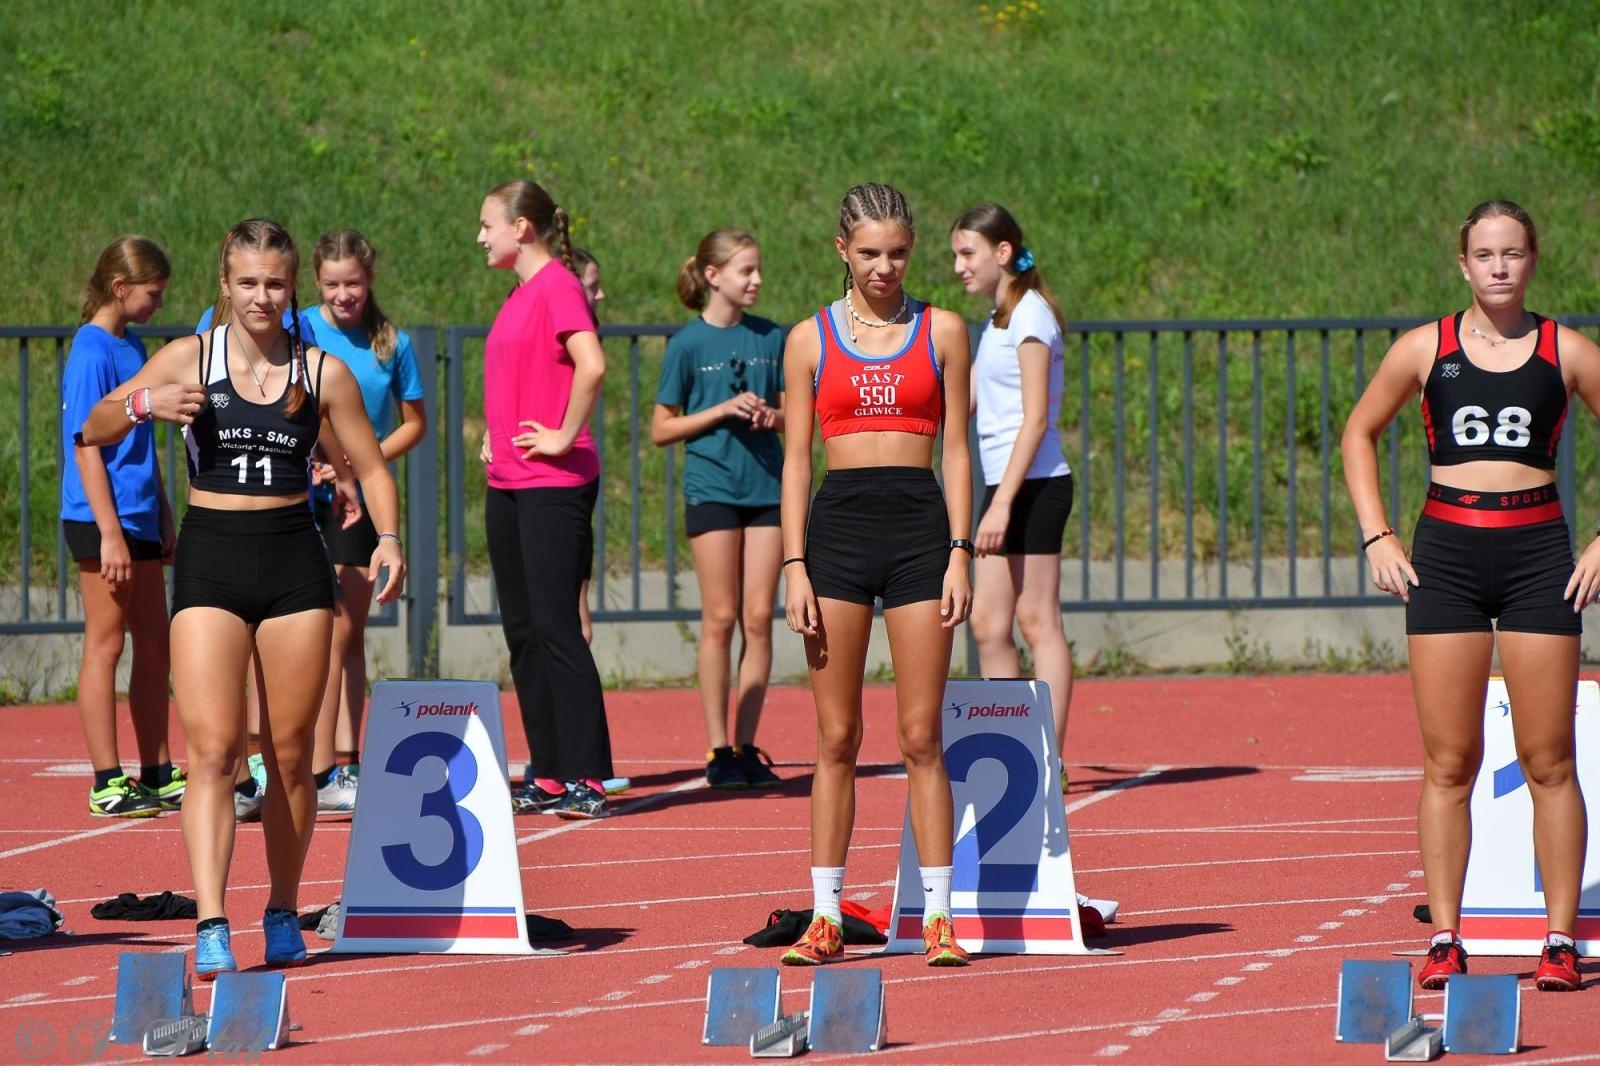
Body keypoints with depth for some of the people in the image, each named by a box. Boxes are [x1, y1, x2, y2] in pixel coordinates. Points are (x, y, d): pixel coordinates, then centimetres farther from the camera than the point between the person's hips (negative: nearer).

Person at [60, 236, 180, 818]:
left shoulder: (132, 347, 13)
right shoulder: (92, 353, -13)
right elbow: (86, 446, -17)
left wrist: (163, 518, 20)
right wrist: (110, 533, -20)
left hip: (139, 520, 9)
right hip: (102, 520, -9)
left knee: (154, 646, 12)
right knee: (105, 646, -5)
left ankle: (157, 774, 18)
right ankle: (107, 784, -3)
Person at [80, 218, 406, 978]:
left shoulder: (323, 373, 4)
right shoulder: (188, 359, 1)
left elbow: (371, 467, 10)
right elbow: (95, 431, 0)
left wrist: (388, 538, -8)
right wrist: (143, 404, -21)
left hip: (294, 564, 1)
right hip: (210, 561, -1)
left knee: (290, 754, 6)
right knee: (212, 750, -13)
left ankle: (283, 914, 22)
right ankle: (210, 925, -21)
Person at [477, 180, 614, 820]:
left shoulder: (557, 287, -11)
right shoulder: (520, 294, 16)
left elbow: (592, 366, -26)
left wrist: (565, 436, -18)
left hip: (553, 485, -10)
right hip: (507, 483, 10)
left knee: (556, 628, -10)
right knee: (522, 632, 9)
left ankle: (588, 779, -9)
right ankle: (549, 776, 12)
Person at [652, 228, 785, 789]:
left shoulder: (772, 338, 8)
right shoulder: (688, 344, -2)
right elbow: (661, 428, -1)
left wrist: (772, 416, -6)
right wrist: (723, 410, -13)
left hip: (767, 485, 4)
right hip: (712, 487, -4)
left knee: (759, 619, 1)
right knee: (721, 618, -4)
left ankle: (747, 746, 5)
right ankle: (718, 749, 1)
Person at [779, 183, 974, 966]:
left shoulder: (940, 332, 7)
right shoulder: (811, 340, 7)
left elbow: (955, 449, 6)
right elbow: (796, 458, 6)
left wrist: (959, 554, -3)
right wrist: (794, 567, -1)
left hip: (920, 527, 0)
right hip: (838, 526, 0)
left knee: (921, 737, -2)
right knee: (836, 738, 2)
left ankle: (938, 914, 2)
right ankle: (825, 916, 6)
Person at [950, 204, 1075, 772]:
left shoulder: (1030, 315, -11)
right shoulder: (997, 320, 16)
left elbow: (1036, 420, -17)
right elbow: (961, 403, 21)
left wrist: (1003, 502, -21)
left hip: (1034, 485, -9)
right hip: (1005, 488, 9)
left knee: (1037, 620, -7)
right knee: (987, 624, 7)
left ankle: (1051, 762, -5)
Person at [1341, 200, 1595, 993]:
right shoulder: (1426, 349, 5)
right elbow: (1360, 433, 16)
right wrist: (1376, 537, 5)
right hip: (1445, 553, 1)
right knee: (1448, 762, 0)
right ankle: (1444, 940, 4)